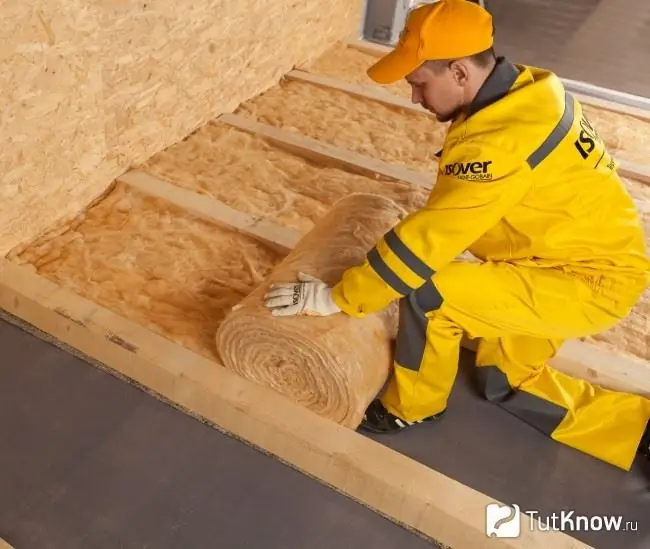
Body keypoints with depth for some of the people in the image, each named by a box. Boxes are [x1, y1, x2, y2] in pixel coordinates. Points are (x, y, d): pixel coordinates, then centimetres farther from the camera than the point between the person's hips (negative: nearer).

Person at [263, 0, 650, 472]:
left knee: (426, 292, -20)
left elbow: (428, 238, -28)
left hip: (592, 280, -9)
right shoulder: (525, 92, -1)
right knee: (508, 381, 18)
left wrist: (337, 298, -20)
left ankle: (412, 407, 6)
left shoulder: (500, 141, -31)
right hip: (596, 252, 10)